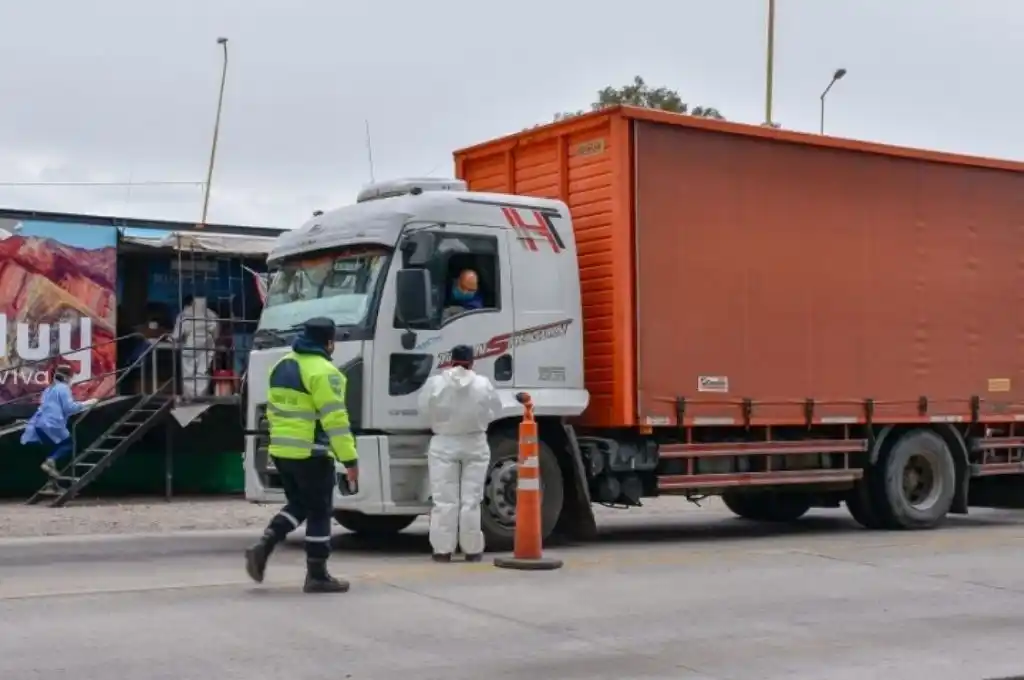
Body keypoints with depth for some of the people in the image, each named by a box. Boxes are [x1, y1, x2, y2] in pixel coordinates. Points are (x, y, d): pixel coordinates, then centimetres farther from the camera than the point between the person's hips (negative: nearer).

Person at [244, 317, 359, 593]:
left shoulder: (281, 366, 11)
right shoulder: (323, 371, -15)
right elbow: (335, 419, -19)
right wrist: (350, 459, -17)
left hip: (281, 451, 8)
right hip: (311, 454, -8)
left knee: (298, 505, 21)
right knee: (319, 512, 3)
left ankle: (262, 548, 4)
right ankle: (317, 576, 7)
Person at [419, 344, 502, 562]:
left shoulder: (435, 383, -9)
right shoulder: (483, 384, -6)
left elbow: (424, 408, 2)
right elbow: (495, 411, 5)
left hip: (444, 445, -1)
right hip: (475, 444, 1)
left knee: (444, 500, 2)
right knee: (471, 500, 4)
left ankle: (443, 549, 1)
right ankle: (472, 549, 6)